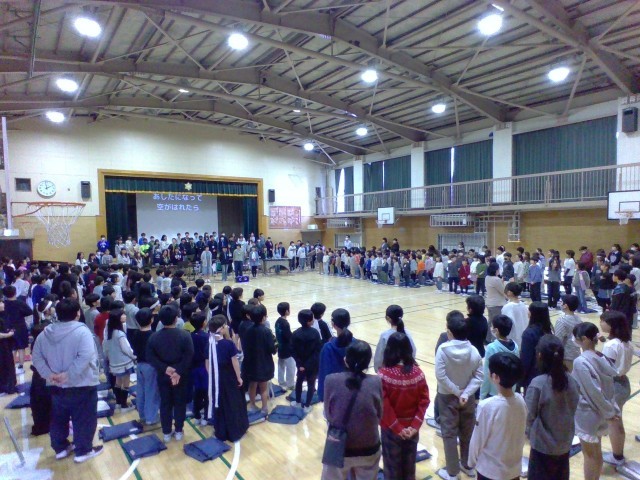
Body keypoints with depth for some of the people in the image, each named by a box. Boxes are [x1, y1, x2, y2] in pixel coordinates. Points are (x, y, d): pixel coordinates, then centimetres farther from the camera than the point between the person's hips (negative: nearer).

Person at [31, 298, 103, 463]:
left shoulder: (45, 333, 3)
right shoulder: (82, 331, -20)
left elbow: (37, 357, 4)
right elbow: (85, 357, -31)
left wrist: (49, 374, -5)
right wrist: (68, 374, -23)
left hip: (56, 387, 6)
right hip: (82, 386, -6)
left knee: (58, 419, 23)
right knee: (84, 420, 9)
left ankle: (60, 448, 37)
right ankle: (83, 451, 19)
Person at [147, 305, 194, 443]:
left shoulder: (153, 337, -7)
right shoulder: (185, 335, -14)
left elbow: (150, 357, -11)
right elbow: (189, 356, -20)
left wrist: (165, 368, -13)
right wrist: (179, 371, -17)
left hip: (163, 375, 2)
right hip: (181, 376, -2)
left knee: (165, 404, 14)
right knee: (180, 403, 13)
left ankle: (166, 433, 23)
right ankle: (179, 431, 22)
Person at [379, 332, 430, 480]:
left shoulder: (383, 374, -21)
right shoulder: (417, 372, -10)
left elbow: (384, 406, -21)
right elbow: (424, 401, -9)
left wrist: (397, 428, -13)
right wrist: (415, 425, -8)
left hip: (391, 429, -3)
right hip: (411, 429, 3)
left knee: (392, 467, 16)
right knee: (409, 465, 22)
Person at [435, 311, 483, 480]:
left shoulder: (443, 349, -22)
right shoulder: (473, 350, -13)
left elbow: (440, 376, -23)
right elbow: (478, 376, -13)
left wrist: (457, 392, -13)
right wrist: (466, 393, -15)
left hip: (448, 397, -3)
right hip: (468, 397, 4)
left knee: (449, 434, 10)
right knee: (467, 432, 21)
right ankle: (468, 465, 38)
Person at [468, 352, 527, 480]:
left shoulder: (487, 406, -29)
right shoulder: (520, 400, -13)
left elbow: (478, 440, -17)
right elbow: (521, 434, 2)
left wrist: (472, 462, 1)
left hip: (490, 469, -4)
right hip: (514, 467, 5)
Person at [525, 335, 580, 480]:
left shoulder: (537, 384, -26)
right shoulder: (571, 380, -9)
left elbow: (530, 416, -17)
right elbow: (573, 409, 3)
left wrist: (529, 433, 2)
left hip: (543, 446, -5)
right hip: (564, 444, 5)